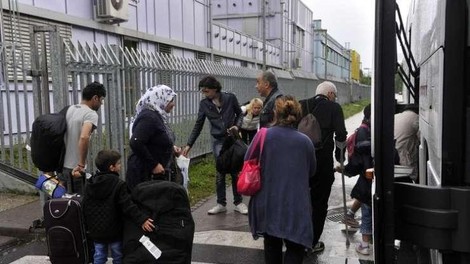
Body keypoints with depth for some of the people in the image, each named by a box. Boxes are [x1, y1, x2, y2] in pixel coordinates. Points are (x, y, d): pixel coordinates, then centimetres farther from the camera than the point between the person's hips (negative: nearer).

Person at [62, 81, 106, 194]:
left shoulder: (69, 110, 9)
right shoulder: (91, 114, -15)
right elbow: (84, 137, -32)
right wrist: (81, 165, -26)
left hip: (62, 166, 8)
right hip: (75, 169, -8)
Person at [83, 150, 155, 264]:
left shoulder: (89, 183, 4)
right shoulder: (118, 184, -17)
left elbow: (85, 207, 10)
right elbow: (128, 205, -28)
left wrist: (87, 226, 20)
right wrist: (142, 219, -33)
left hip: (96, 230, 5)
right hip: (113, 230, -5)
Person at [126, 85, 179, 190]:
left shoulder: (158, 116, 10)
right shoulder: (149, 117, -19)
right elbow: (135, 143, -28)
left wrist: (170, 147, 8)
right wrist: (154, 164, -23)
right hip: (145, 174, -9)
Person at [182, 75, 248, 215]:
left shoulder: (230, 98, -6)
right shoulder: (204, 104, -1)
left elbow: (239, 113, 8)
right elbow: (198, 125, 2)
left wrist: (237, 126, -11)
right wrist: (189, 144, -1)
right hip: (218, 141, 1)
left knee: (235, 171, 5)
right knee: (220, 172, 0)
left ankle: (238, 202, 18)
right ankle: (221, 203, 13)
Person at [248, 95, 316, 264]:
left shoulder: (263, 135, -10)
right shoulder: (305, 141, -8)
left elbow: (247, 161, 2)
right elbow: (311, 171, 7)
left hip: (267, 202, 2)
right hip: (295, 203, -1)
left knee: (272, 243, 22)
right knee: (295, 247, 9)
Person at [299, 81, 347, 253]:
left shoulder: (301, 105, 7)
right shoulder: (333, 107, -2)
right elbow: (341, 135, -6)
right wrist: (339, 154, 11)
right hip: (323, 160, -4)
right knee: (319, 203, 9)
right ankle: (313, 242, 15)